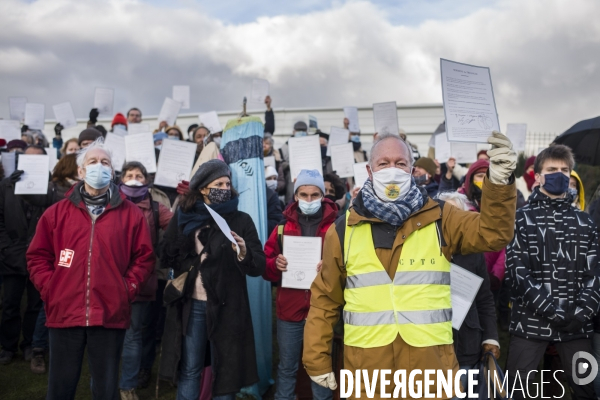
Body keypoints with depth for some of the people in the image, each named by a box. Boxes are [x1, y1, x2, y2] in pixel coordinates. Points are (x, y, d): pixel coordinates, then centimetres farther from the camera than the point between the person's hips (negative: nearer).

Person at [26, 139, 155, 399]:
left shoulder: (130, 213, 3)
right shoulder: (58, 212, 6)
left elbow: (144, 257, 6)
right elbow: (37, 255, 10)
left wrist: (128, 288, -4)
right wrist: (48, 287, -1)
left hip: (110, 314, -1)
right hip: (64, 312, 1)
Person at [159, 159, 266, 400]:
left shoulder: (241, 220, -2)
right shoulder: (184, 217, 3)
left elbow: (259, 267, -9)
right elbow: (165, 259, 7)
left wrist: (244, 254, -27)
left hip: (226, 307, -1)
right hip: (191, 305, 1)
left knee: (225, 371, 9)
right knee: (189, 370, 11)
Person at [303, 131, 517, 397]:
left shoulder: (439, 220, 3)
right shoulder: (344, 230, 2)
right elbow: (325, 300, 7)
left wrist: (499, 181, -24)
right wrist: (317, 359, 5)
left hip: (431, 374, 0)